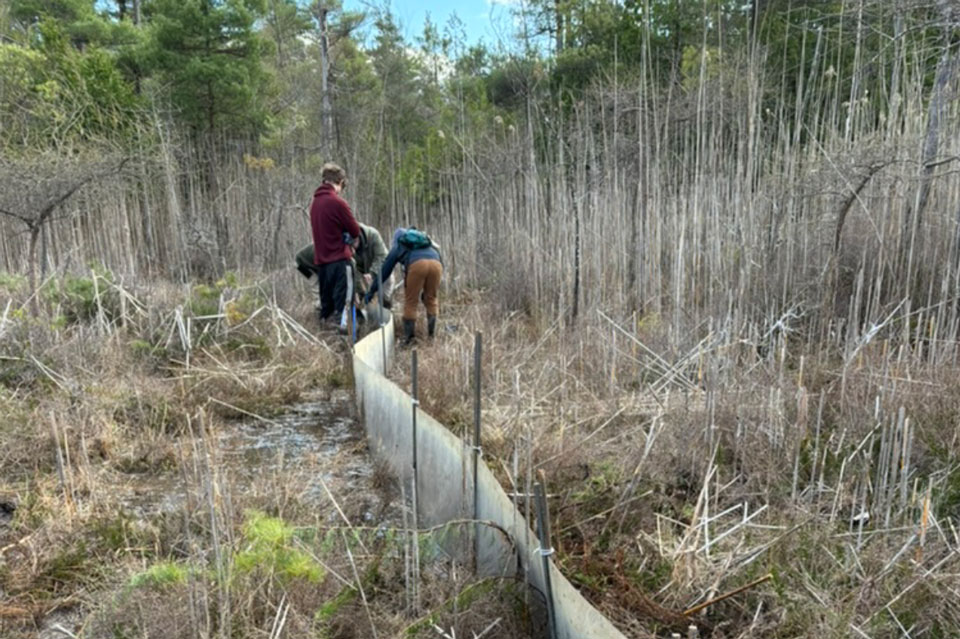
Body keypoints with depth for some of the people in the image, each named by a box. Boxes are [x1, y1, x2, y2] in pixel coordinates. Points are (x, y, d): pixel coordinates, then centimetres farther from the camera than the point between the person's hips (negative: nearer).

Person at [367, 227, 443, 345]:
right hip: (436, 263, 3)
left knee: (411, 301, 10)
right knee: (431, 299, 19)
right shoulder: (426, 241, 41)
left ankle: (408, 338, 10)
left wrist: (372, 291, 43)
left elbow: (385, 270, 35)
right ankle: (432, 333, 16)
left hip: (416, 263, -2)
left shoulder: (397, 247, 33)